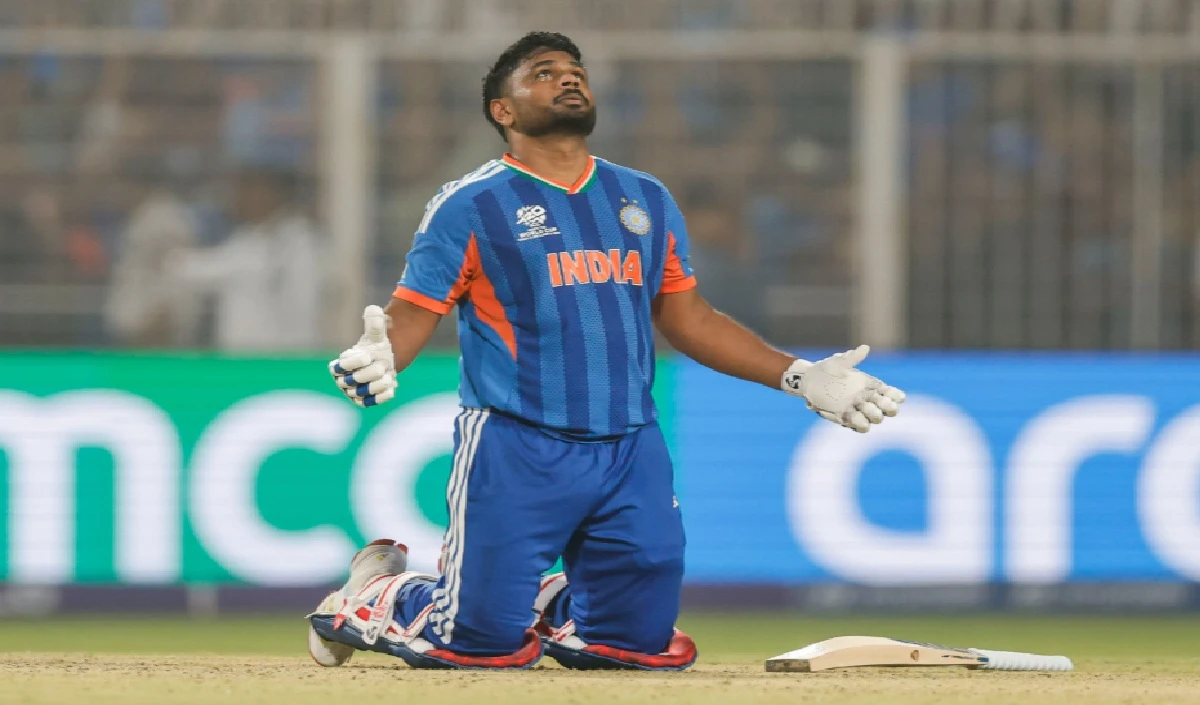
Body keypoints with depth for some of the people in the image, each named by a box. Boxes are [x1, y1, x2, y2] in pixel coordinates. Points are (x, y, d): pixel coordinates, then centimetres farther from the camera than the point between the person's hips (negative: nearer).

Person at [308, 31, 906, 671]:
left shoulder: (648, 201, 16)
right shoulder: (469, 205, 0)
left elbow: (689, 319, 22)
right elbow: (410, 316, -5)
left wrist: (799, 377, 15)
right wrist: (376, 359, -29)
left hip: (632, 453, 5)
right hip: (515, 449, -5)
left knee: (643, 639, 0)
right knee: (486, 640, -9)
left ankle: (543, 606, 29)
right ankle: (376, 595, 22)